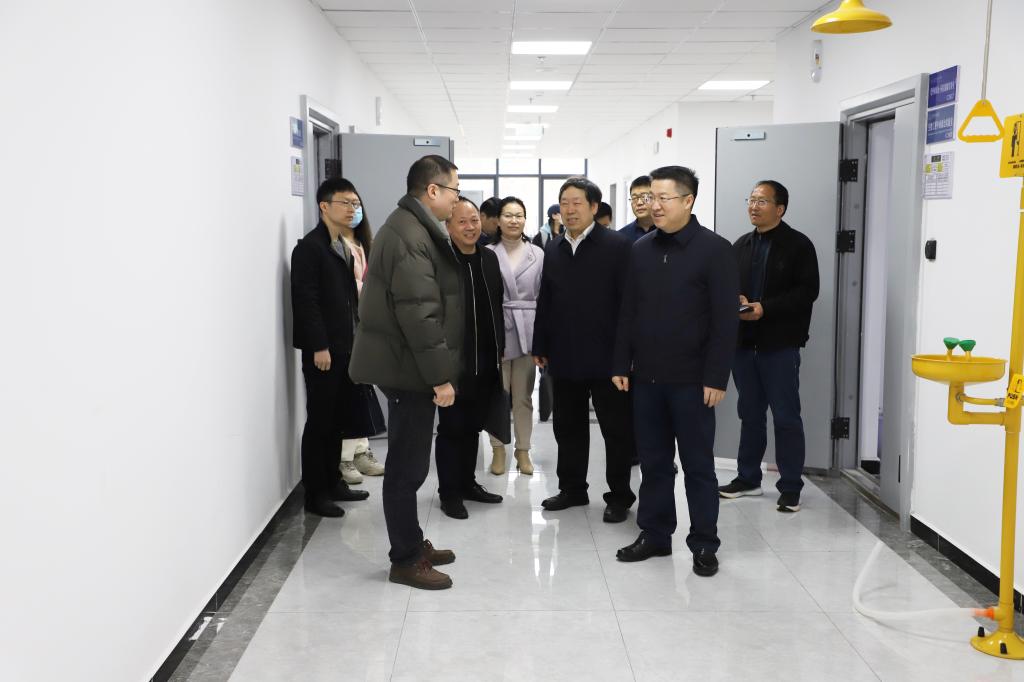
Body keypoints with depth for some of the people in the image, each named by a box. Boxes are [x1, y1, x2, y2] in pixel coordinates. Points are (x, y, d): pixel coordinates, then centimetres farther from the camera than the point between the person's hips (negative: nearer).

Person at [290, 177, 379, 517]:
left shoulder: (342, 247, 15)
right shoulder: (309, 247, -10)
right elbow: (305, 300, -16)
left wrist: (353, 341, 12)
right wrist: (319, 347, -19)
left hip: (344, 347, 8)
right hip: (322, 350, -8)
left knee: (337, 420, 13)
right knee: (319, 421, -2)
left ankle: (333, 482, 23)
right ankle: (315, 493, 6)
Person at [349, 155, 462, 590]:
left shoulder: (411, 227, 14)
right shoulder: (410, 236, -19)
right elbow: (420, 314, -25)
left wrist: (437, 371, 20)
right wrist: (440, 376, -22)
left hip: (406, 365, 10)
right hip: (408, 367, -10)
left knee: (408, 463, 17)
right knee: (407, 466, -1)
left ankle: (412, 544, 28)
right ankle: (405, 561, 9)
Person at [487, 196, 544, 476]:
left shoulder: (538, 254, 5)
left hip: (527, 330, 2)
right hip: (496, 329, -1)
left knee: (523, 396, 8)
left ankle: (523, 450, 18)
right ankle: (498, 449, 17)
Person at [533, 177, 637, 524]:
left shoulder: (617, 245, -6)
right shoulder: (553, 248, 10)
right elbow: (545, 300, 12)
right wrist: (540, 345, 10)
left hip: (606, 356, -5)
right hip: (564, 356, 5)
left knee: (616, 429, 5)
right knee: (568, 427, 14)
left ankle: (619, 496, 16)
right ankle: (572, 488, 28)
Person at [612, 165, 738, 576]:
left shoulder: (714, 249, -7)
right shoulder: (641, 250, 8)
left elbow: (725, 320, -10)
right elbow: (628, 313, 11)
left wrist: (716, 377, -14)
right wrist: (622, 365, 6)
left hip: (691, 379, -5)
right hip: (646, 377, 5)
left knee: (698, 465, 5)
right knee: (653, 462, 12)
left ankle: (704, 545, 16)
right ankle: (655, 535, 24)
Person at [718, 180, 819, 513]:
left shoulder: (798, 245, -4)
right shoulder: (740, 245, 15)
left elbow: (807, 291, -11)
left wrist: (765, 308, -19)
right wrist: (735, 301, -6)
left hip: (780, 344, -5)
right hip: (743, 341, 6)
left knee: (786, 416, -1)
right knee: (750, 413, 13)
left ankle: (790, 488, 6)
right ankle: (748, 478, 24)